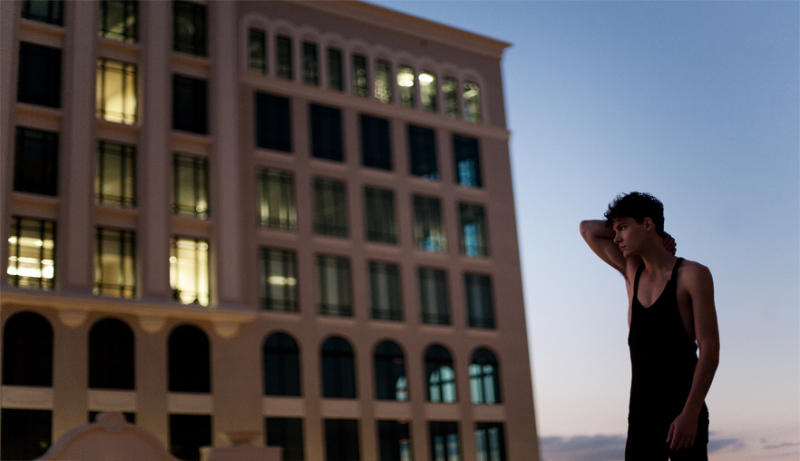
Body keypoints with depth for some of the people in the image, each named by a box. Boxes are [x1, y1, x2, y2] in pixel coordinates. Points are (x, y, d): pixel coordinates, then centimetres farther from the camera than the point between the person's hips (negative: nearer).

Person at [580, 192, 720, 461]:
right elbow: (587, 230, 23)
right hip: (641, 413, 5)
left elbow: (710, 349, -9)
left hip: (683, 411, -5)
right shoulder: (633, 272, 13)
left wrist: (690, 414, -17)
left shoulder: (692, 275, -3)